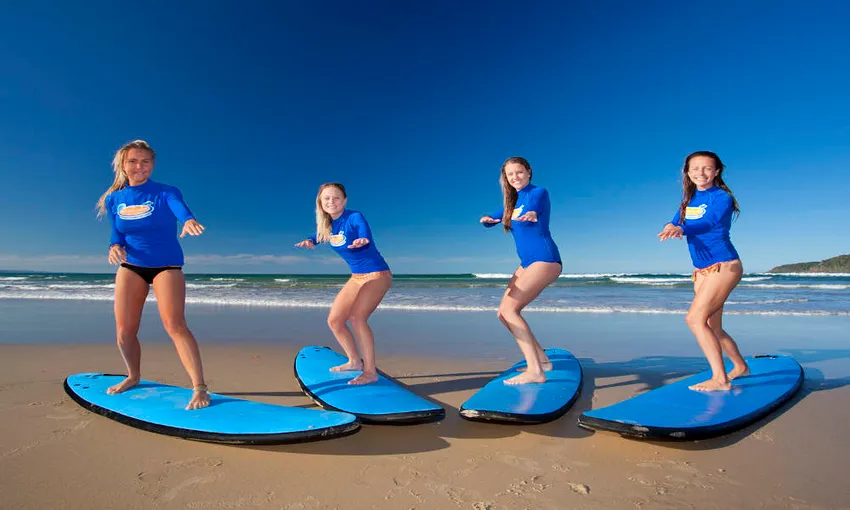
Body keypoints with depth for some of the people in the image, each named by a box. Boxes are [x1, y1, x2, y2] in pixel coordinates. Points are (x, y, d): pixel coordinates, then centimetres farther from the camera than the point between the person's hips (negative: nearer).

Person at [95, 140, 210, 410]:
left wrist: (189, 220, -55)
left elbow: (180, 208, -31)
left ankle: (199, 387, -19)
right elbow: (117, 233, 11)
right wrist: (114, 246, -13)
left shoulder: (166, 193, -9)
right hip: (130, 266, 5)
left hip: (167, 266, -4)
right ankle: (133, 377, 33)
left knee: (175, 324, -19)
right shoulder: (114, 199, 5)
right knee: (124, 330, 6)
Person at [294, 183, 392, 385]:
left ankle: (370, 372, -15)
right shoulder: (326, 223, 2)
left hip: (377, 274, -8)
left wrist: (362, 241, -58)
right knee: (334, 320, 9)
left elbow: (367, 237, -34)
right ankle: (354, 361, 27)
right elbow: (317, 238, 15)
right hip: (356, 277, 8)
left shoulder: (354, 217, -19)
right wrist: (309, 241, -9)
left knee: (357, 317, -25)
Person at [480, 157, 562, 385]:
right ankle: (541, 359, 14)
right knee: (504, 313, 6)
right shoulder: (512, 200, 16)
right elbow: (492, 219, 20)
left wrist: (532, 215, -54)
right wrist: (486, 220, -5)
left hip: (545, 260, -9)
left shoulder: (539, 193, -7)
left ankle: (535, 371, -23)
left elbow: (531, 211, -29)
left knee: (509, 309, -21)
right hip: (527, 263, 9)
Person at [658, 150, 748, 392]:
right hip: (701, 271, 7)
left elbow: (709, 223, -29)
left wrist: (682, 228, -49)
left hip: (724, 265, -7)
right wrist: (671, 227, -29)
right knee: (712, 327, 15)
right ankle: (740, 366, 37)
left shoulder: (722, 197, -10)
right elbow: (675, 222, -4)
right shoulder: (688, 200, 10)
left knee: (695, 318, -20)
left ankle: (720, 379, -15)